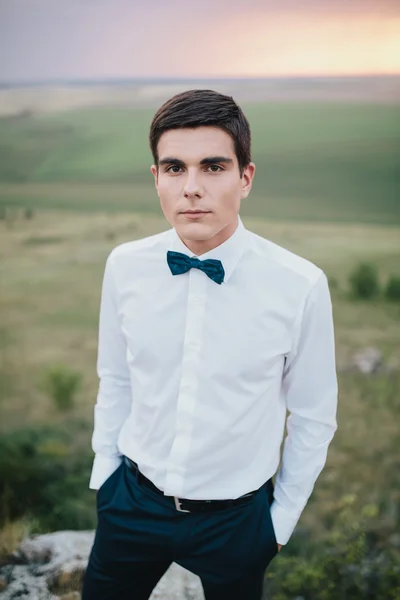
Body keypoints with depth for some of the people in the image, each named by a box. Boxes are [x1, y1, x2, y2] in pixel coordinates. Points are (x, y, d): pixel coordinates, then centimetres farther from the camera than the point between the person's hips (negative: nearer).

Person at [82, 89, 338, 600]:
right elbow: (115, 381, 2)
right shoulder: (124, 267, -12)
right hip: (131, 501, 2)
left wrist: (284, 516, 2)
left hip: (235, 519, -1)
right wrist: (104, 472, 10)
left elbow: (314, 417, -7)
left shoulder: (301, 286, -20)